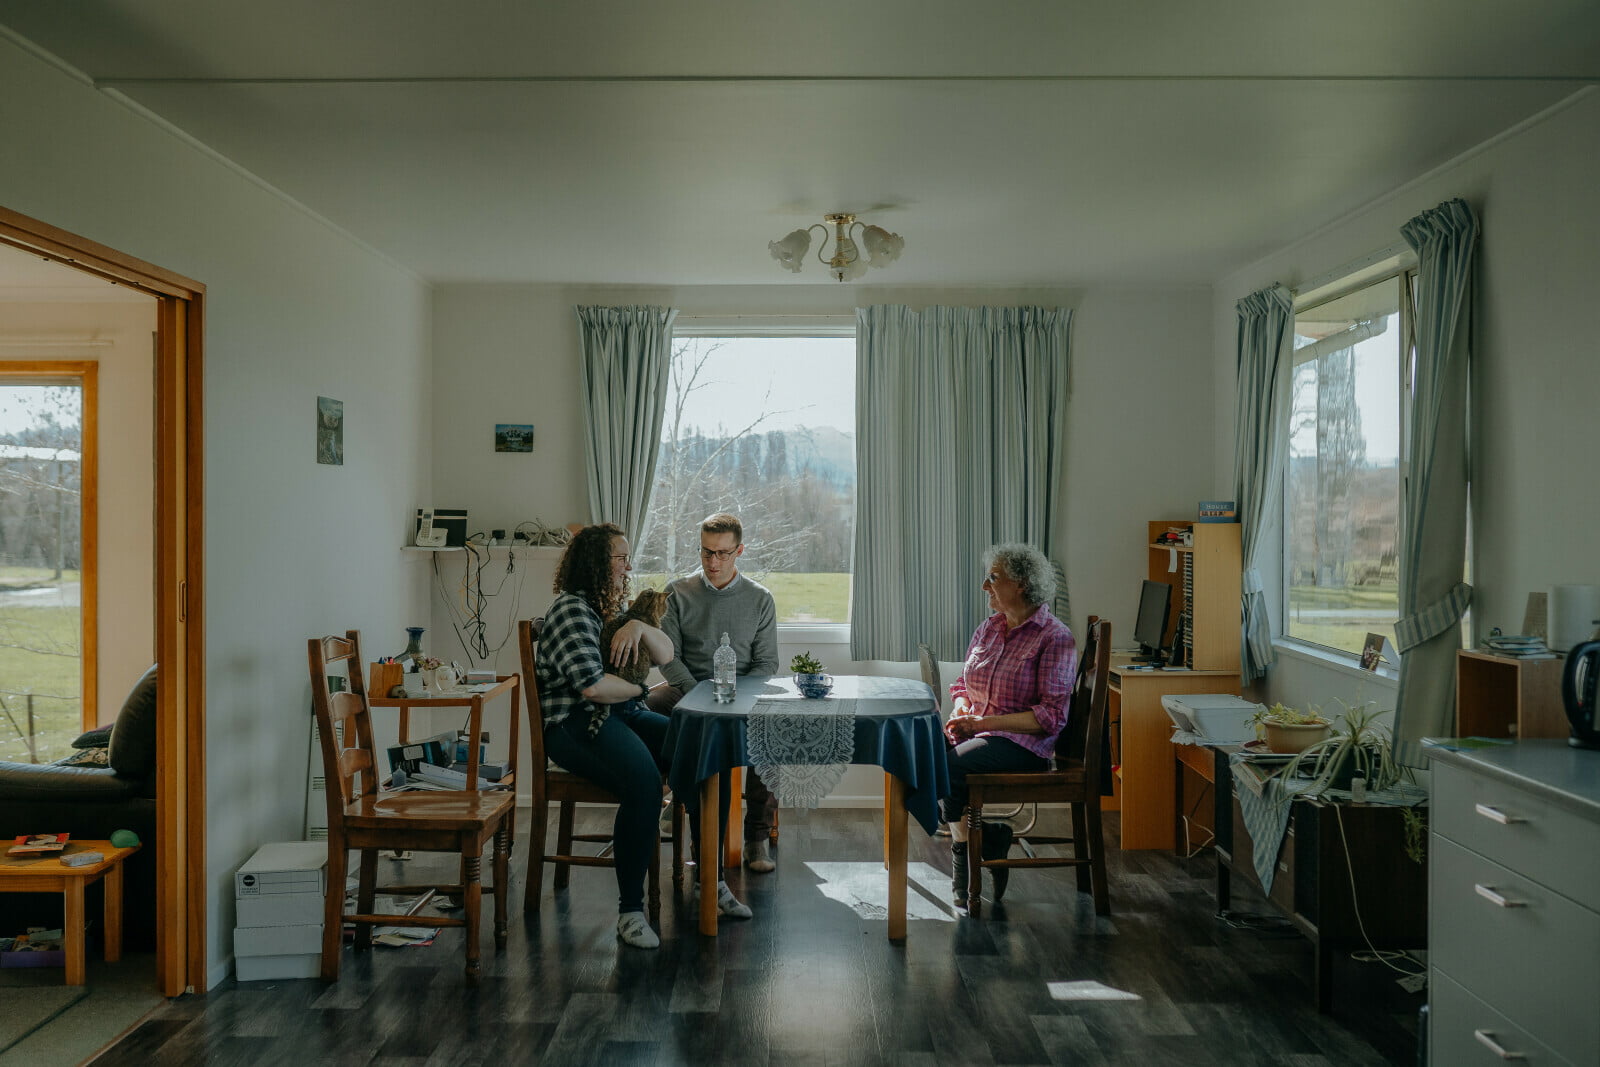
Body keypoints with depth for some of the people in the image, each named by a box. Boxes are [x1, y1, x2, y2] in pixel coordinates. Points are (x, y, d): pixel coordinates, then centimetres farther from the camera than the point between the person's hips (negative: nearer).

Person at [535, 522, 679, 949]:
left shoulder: (614, 607, 19)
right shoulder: (571, 609, -9)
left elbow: (666, 655, 19)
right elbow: (592, 686, -20)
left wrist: (640, 627, -2)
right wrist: (639, 689, -1)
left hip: (623, 714, 8)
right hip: (576, 725, -8)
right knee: (643, 781, -36)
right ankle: (630, 909, -25)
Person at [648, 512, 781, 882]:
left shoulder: (760, 599, 7)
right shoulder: (678, 593, 6)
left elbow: (766, 663, 5)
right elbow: (668, 655, 2)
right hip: (688, 689, 1)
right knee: (648, 703, -32)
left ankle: (758, 837, -16)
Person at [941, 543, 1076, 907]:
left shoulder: (1056, 638, -7)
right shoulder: (989, 627, 14)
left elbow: (1050, 716, -13)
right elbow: (963, 684, 22)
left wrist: (984, 722, -18)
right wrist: (960, 711, -2)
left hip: (1023, 743, -7)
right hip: (977, 734, 7)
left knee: (947, 768, -30)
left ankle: (965, 859, -4)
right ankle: (988, 836, -7)